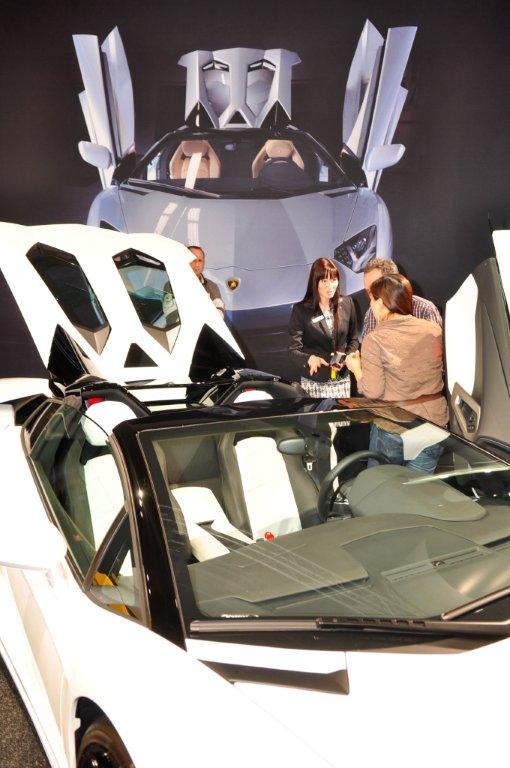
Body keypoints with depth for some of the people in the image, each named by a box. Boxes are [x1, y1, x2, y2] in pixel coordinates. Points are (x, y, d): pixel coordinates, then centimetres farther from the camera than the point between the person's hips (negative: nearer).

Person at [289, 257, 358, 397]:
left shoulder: (347, 303, 0)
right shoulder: (301, 310, -10)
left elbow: (353, 339, 9)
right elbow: (294, 348, -11)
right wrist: (309, 358, -30)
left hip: (342, 380, 3)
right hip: (313, 382, -3)